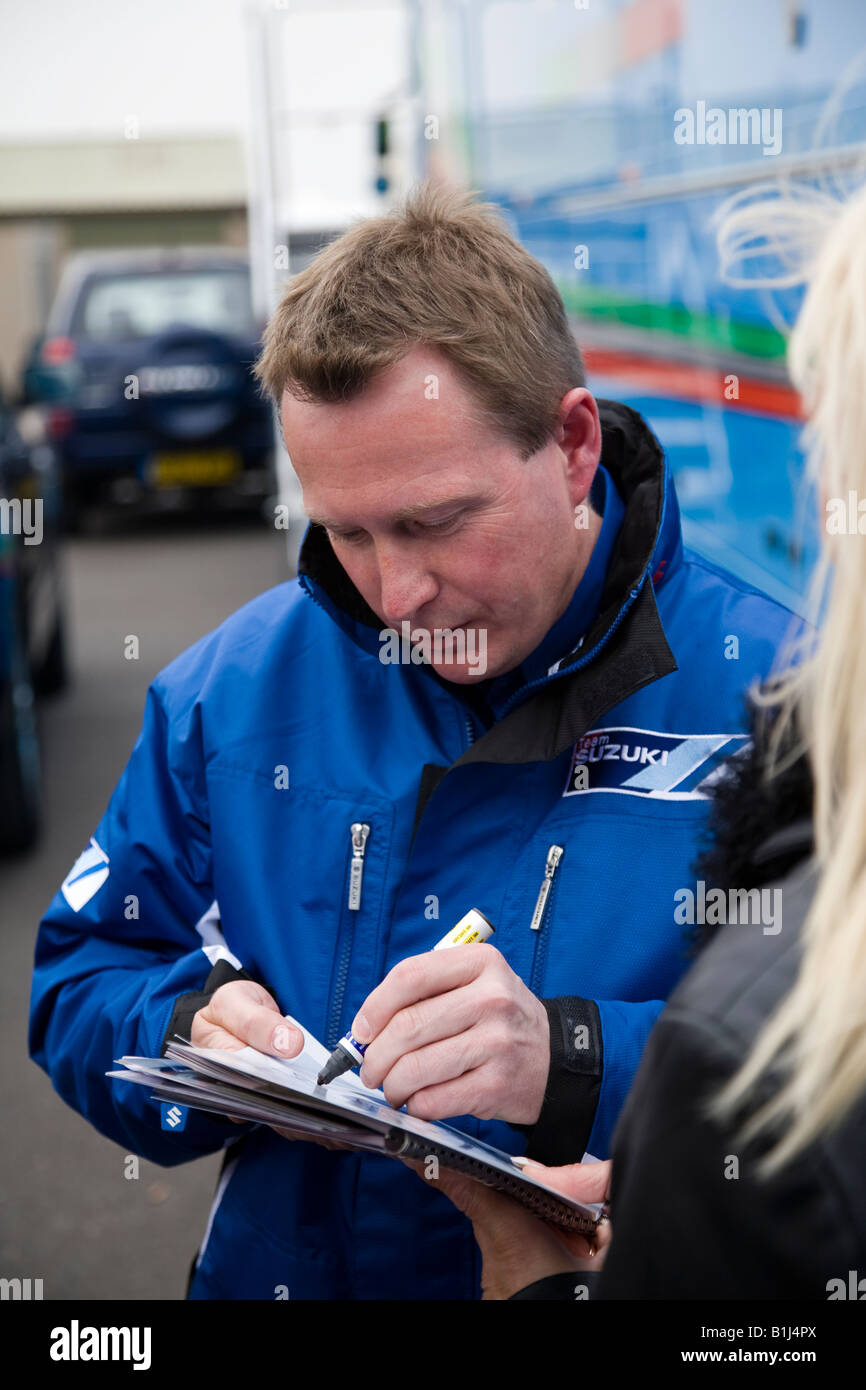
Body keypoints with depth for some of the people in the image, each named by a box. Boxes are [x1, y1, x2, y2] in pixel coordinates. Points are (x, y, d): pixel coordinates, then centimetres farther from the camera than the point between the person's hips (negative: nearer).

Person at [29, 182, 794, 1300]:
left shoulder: (764, 699, -9)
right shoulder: (237, 688, 4)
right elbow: (83, 975, 11)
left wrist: (577, 1065, -25)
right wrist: (186, 1033, -10)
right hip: (271, 1270, 3)